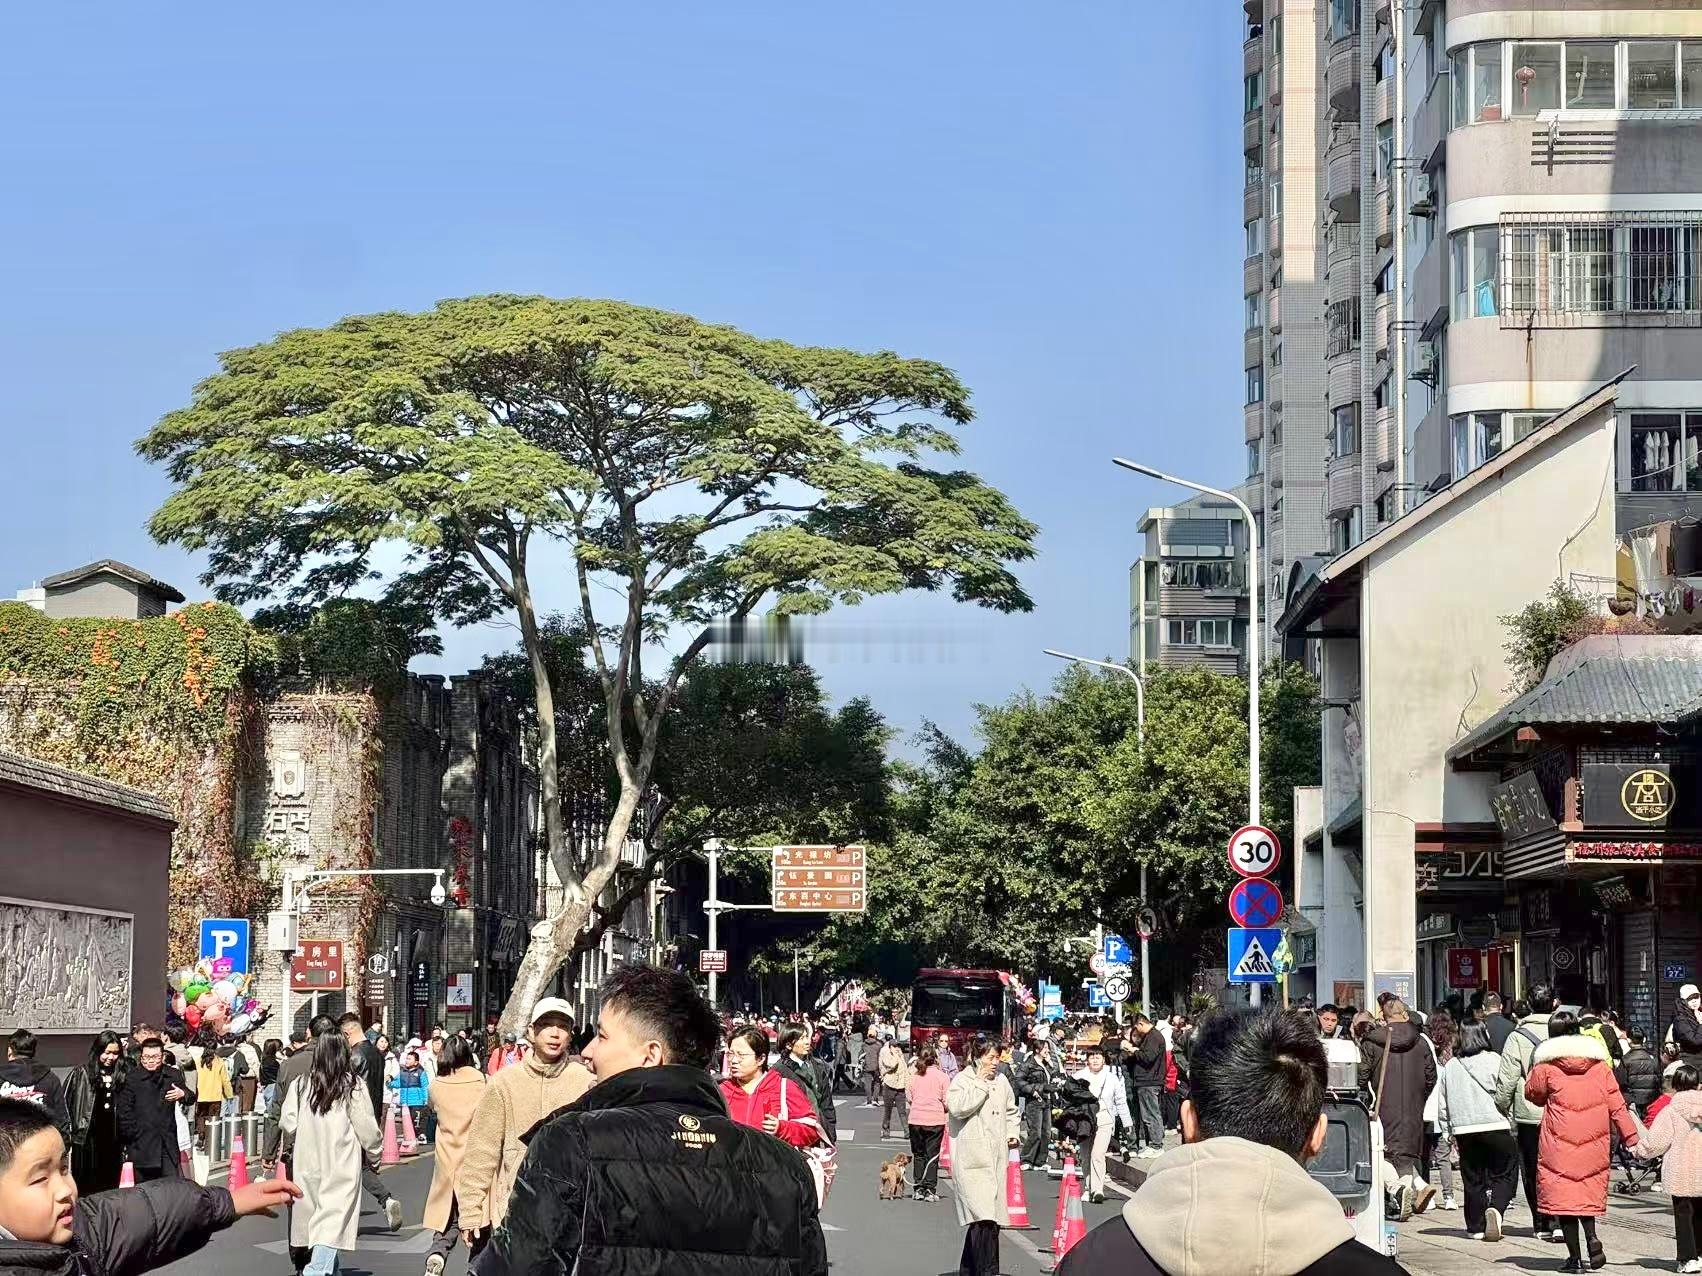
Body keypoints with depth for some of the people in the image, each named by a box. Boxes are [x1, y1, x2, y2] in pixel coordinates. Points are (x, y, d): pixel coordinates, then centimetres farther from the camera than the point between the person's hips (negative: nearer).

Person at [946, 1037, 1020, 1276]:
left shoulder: (1001, 1081, 16)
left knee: (986, 1219, 10)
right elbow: (957, 1107, -20)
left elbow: (1011, 1110, 31)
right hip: (971, 1160, -7)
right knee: (983, 1218, -18)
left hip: (997, 1158, 7)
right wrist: (980, 1083, -14)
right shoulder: (962, 1080, -3)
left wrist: (1012, 1133, 14)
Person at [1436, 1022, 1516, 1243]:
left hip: (1463, 1129, 3)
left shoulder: (1450, 1066, 9)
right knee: (1505, 1174, 6)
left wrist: (1449, 1133, 20)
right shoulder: (1493, 1060, -2)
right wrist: (1510, 1123, 6)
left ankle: (1476, 1227, 12)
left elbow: (1442, 1106, 12)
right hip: (1494, 1126, -3)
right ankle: (1496, 1208, -19)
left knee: (1473, 1179, 11)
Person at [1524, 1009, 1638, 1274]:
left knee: (1562, 1195, 3)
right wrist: (1631, 1136, 7)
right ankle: (1591, 1236, -10)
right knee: (1588, 1191, 15)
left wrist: (1535, 1069, 22)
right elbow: (1616, 1103, 4)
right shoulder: (1600, 1063, 4)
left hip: (1559, 1141, -3)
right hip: (1594, 1142, 3)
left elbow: (1533, 1094, 10)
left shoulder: (1547, 1065, -4)